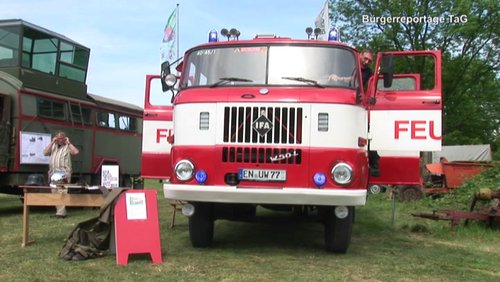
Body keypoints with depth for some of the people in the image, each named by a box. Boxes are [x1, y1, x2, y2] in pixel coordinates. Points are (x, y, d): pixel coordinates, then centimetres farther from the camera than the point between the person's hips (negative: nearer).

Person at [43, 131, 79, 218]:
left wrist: (68, 143, -6)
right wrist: (52, 142, 1)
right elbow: (45, 152, 5)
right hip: (53, 173, 6)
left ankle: (61, 213, -13)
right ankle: (58, 211, 16)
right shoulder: (53, 146, 18)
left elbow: (76, 152, -12)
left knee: (62, 193, -12)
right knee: (54, 193, 9)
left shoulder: (67, 147, 4)